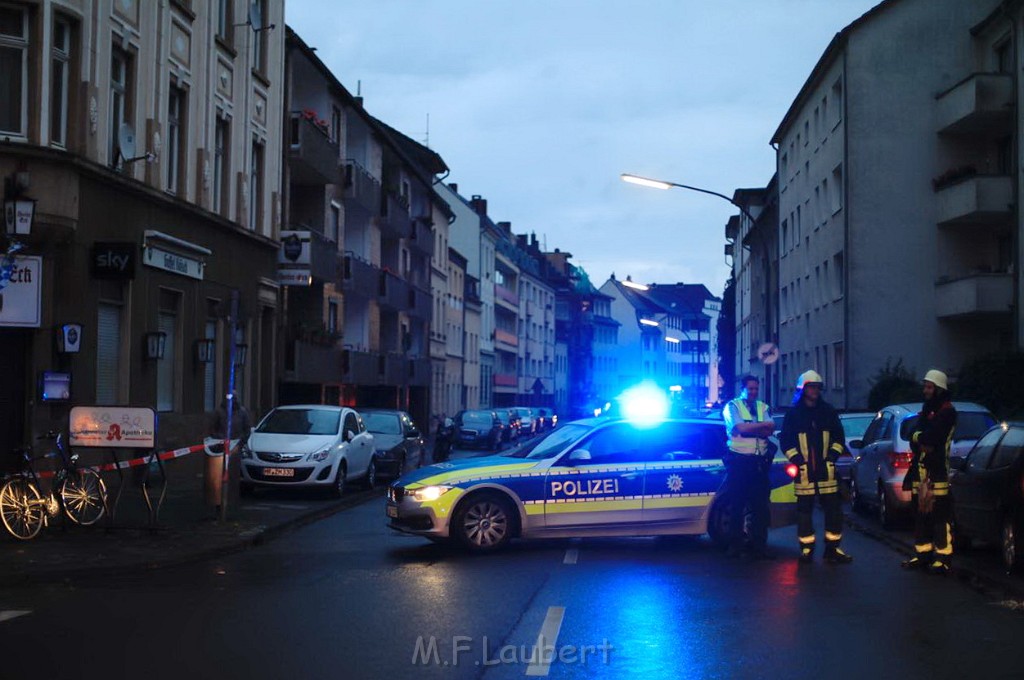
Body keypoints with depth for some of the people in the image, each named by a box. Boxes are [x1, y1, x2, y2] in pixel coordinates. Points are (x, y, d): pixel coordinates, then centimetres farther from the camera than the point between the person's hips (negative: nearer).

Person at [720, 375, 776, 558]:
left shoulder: (763, 407, 14)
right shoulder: (732, 406, 3)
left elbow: (770, 431, -3)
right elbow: (740, 428, -15)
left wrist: (748, 428, -14)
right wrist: (763, 424, -6)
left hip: (759, 461, 3)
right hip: (738, 460, -3)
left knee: (761, 505, 1)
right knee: (736, 505, 1)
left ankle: (758, 546, 7)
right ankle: (735, 546, 8)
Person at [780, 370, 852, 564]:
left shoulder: (828, 411, 10)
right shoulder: (793, 414, 4)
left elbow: (839, 436, 13)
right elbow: (785, 441, 3)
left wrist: (833, 455, 0)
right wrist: (796, 459, -8)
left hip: (826, 468, 2)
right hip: (804, 469, -2)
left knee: (833, 508, -1)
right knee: (804, 509, 0)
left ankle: (832, 548, 5)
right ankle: (806, 549, 7)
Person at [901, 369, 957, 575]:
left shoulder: (947, 411, -6)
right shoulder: (926, 409, 21)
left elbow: (929, 436, -17)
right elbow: (913, 435, 11)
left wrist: (919, 437, 0)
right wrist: (922, 440, -7)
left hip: (936, 472, -8)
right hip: (919, 470, 9)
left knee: (939, 516, -9)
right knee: (920, 514, 11)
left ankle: (943, 558, -9)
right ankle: (923, 554, 18)